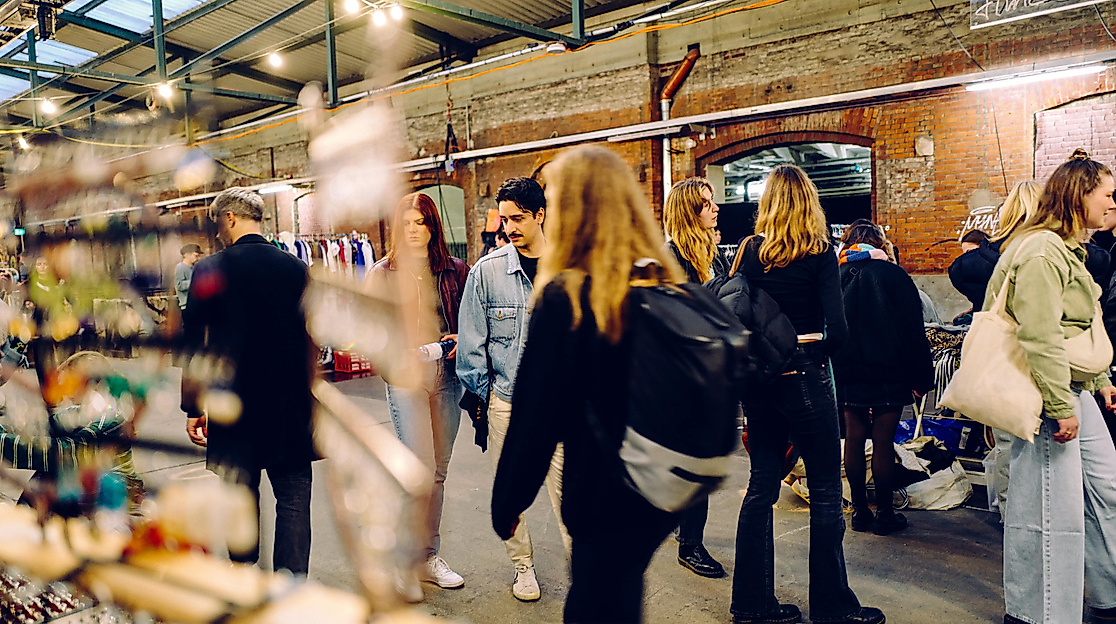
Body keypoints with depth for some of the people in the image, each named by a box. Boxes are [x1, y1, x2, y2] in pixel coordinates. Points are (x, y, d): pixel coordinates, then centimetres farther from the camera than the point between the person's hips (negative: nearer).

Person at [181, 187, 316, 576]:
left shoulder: (210, 270, -6)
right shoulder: (297, 269, 1)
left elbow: (195, 346, -4)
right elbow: (311, 343, 6)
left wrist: (192, 408, 5)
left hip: (234, 407, -1)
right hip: (291, 407, 1)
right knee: (294, 501, 7)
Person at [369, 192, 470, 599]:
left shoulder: (455, 271, 6)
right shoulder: (383, 273, 2)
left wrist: (459, 341, -7)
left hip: (446, 377, 3)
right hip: (405, 379, -3)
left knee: (438, 472, 11)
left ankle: (429, 557, 25)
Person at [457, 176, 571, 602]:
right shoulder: (487, 271, -3)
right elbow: (472, 339, 2)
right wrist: (479, 392, 2)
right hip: (506, 401, 1)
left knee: (566, 487, 1)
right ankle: (522, 565, 30)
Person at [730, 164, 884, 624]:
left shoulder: (751, 250, 1)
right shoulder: (820, 253, -7)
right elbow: (837, 328, -13)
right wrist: (817, 356, 6)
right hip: (803, 376, -4)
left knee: (762, 483, 13)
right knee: (826, 490, 7)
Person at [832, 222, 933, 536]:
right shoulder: (892, 274, -5)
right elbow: (914, 330, -5)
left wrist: (834, 371, 15)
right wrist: (921, 377, 0)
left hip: (847, 372, 3)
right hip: (887, 371, -3)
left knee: (854, 438, 9)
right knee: (883, 441, 2)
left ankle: (859, 510, 17)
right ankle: (884, 513, 10)